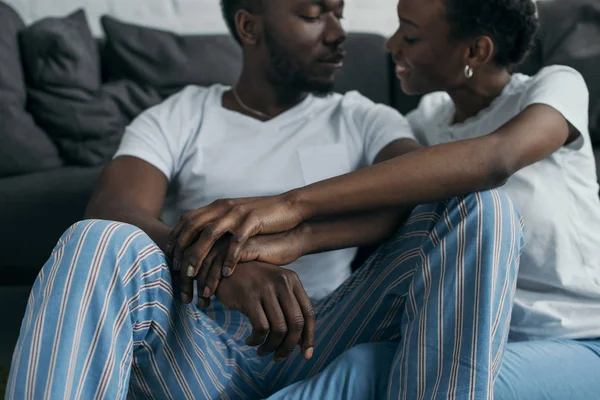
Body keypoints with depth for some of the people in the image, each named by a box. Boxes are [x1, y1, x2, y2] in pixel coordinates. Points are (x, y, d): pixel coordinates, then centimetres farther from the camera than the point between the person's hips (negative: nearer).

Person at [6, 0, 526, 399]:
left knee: (482, 209, -20)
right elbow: (111, 214, -8)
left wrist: (293, 239, -27)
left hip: (319, 344, 1)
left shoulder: (363, 120, 13)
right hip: (199, 349, 0)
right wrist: (226, 268, -30)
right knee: (99, 244, -30)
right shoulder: (177, 119, 12)